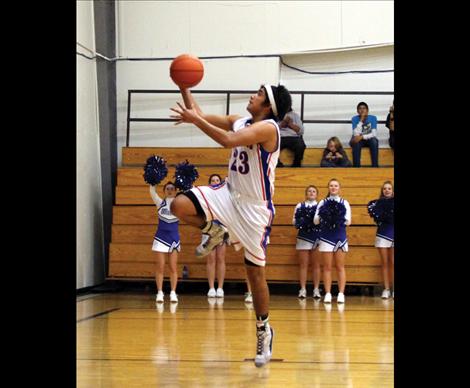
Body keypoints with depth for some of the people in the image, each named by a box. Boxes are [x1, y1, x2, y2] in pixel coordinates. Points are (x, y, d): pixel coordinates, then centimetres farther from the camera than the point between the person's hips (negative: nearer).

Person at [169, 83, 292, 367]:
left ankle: (264, 330, 16)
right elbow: (200, 115, 10)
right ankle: (215, 231, 10)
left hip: (254, 208, -6)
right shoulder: (239, 122, 6)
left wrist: (195, 120, -31)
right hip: (229, 195, 6)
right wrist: (184, 87, 0)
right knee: (179, 206, -19)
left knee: (255, 271, 1)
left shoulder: (267, 127, -19)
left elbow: (229, 140, -33)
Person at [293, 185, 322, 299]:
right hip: (303, 237, 0)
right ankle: (303, 289, 2)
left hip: (317, 237, 0)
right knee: (303, 264, 0)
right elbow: (294, 221, 4)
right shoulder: (300, 206, 9)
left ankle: (316, 290, 6)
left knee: (316, 265, 3)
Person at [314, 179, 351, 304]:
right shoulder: (323, 202, 6)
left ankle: (341, 294, 1)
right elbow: (315, 221, 0)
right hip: (326, 236, 0)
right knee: (327, 267, 0)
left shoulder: (344, 202, 6)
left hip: (340, 236, 0)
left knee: (340, 267, 2)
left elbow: (348, 221, -3)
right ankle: (327, 294, 1)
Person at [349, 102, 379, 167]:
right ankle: (356, 167, -33)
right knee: (356, 143, -36)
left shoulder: (373, 118, -10)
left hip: (369, 139, 1)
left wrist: (362, 137, -32)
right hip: (359, 140, -1)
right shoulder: (354, 119, -11)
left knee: (374, 141, -33)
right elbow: (356, 134, -22)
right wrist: (361, 120, -28)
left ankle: (375, 166, -32)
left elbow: (374, 134, -17)